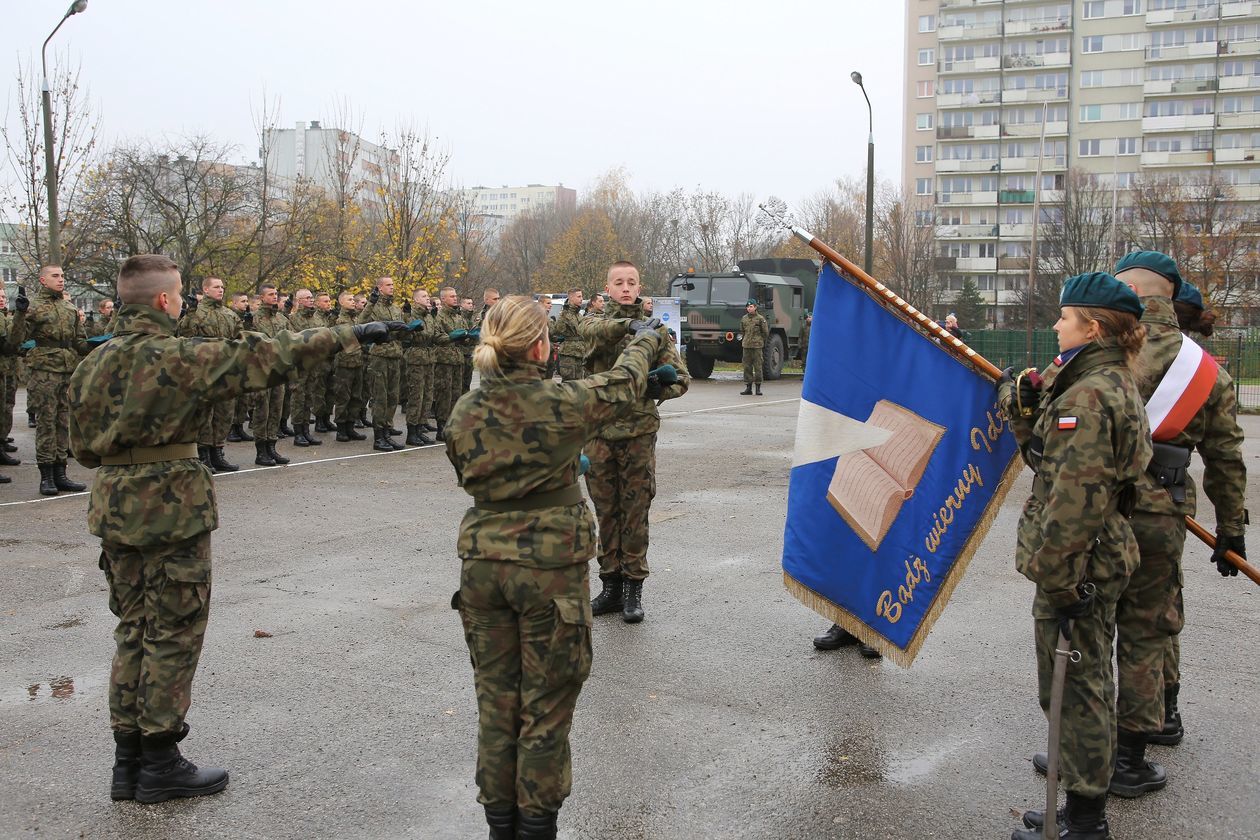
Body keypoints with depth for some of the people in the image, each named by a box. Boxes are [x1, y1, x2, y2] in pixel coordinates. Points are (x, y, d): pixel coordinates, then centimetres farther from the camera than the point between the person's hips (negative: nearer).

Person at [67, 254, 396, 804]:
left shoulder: (91, 365, 5)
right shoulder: (177, 358, -17)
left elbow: (83, 448, 11)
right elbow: (266, 357, -17)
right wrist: (349, 336, -11)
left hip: (116, 512, 7)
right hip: (171, 512, -7)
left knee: (133, 632, 16)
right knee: (172, 635, 4)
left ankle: (128, 760, 23)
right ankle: (160, 764, 12)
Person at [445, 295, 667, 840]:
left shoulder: (463, 414, -3)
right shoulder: (563, 404, -15)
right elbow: (623, 386, 4)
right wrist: (645, 339, 24)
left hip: (483, 565, 4)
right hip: (551, 570, -4)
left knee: (495, 700, 15)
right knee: (546, 708, 10)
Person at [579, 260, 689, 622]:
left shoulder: (656, 330, 5)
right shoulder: (593, 323, 7)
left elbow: (681, 378, 0)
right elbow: (595, 330, -19)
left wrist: (659, 389, -21)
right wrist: (631, 324, -36)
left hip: (639, 432, -1)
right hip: (600, 431, 1)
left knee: (636, 512, 1)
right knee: (606, 511, 8)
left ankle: (633, 587, 11)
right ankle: (611, 584, 19)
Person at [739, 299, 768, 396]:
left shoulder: (760, 318, -2)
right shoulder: (744, 319, 12)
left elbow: (765, 333, 2)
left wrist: (759, 340, 5)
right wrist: (742, 339, 13)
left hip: (757, 346, -4)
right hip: (746, 346, 4)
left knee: (758, 367, -3)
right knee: (747, 367, 4)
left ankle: (758, 387, 3)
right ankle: (748, 387, 9)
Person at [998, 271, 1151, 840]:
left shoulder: (1088, 395, -21)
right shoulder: (1115, 386, 12)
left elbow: (1076, 496, -24)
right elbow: (1050, 459, 17)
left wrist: (1054, 574, -21)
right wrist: (1022, 413, 9)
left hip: (1078, 566, -11)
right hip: (1100, 560, 11)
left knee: (1075, 689, 1)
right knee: (1085, 684, 19)